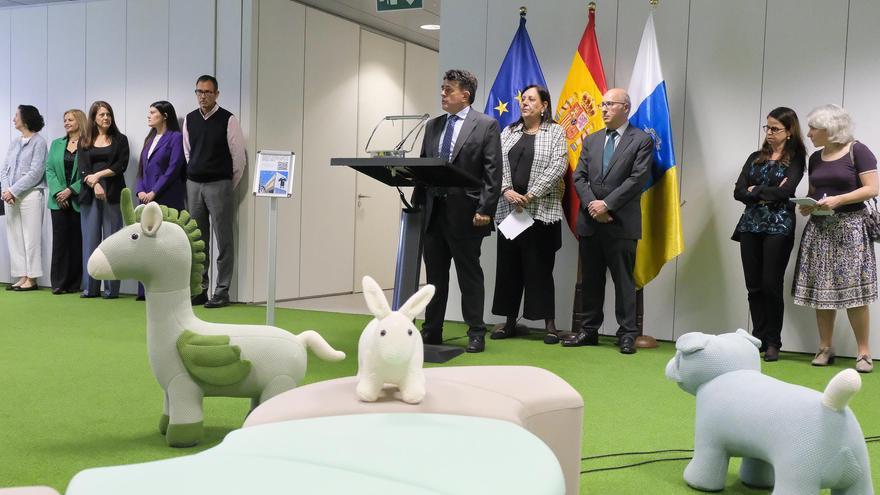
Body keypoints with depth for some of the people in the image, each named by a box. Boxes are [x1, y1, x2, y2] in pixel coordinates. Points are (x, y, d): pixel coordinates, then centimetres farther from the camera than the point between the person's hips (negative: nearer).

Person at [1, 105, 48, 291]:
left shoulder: (38, 142, -3)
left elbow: (35, 173, -11)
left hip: (30, 195, -7)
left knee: (31, 237, -4)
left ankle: (32, 279, 0)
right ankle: (22, 277, 11)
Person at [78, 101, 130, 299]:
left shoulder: (120, 139, 9)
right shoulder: (84, 141, 12)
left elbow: (121, 166, -2)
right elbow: (82, 168, 2)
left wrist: (98, 175, -10)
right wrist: (95, 185, -14)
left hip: (113, 193, -2)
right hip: (89, 193, 2)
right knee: (90, 238, 1)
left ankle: (111, 287, -1)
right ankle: (90, 287, 5)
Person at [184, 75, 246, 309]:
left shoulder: (228, 120, -6)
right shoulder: (189, 119, 9)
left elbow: (238, 156, -4)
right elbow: (187, 152, 18)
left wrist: (228, 186, 1)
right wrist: (192, 176, 14)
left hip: (219, 185, -5)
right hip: (193, 184, 5)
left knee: (223, 241, -3)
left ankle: (222, 291, 2)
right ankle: (199, 289, 17)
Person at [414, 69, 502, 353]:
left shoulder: (486, 125, -2)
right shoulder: (433, 126, 14)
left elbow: (493, 172, -8)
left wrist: (485, 210, -15)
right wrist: (416, 205, 9)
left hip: (465, 213, -5)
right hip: (433, 212, 6)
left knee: (469, 274, 3)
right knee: (435, 275, 11)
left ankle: (476, 334, 13)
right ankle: (431, 332, 20)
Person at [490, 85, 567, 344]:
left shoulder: (555, 132, 2)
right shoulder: (508, 132, 13)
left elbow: (557, 167, -8)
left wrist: (530, 195, -14)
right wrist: (507, 191, -13)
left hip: (541, 210, -4)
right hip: (508, 209, 4)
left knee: (540, 267, -1)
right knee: (508, 266, 6)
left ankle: (549, 323, 7)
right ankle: (510, 321, 15)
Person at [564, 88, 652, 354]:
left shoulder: (642, 140, 0)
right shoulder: (591, 140, 15)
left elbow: (637, 179, -10)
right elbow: (579, 177, 8)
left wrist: (607, 204, -15)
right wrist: (591, 205, -9)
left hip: (622, 222, -5)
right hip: (590, 222, 5)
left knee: (624, 280, 0)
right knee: (590, 280, 10)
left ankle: (627, 334, 8)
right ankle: (589, 330, 19)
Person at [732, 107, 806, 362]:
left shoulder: (795, 159, 1)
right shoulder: (756, 158, 14)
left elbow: (786, 191, -15)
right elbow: (738, 192, 4)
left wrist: (755, 191, -5)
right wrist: (767, 195, -10)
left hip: (778, 227, -4)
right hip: (751, 226, 4)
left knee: (771, 285, -4)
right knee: (754, 286, 4)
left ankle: (773, 342, 6)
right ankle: (758, 339, 12)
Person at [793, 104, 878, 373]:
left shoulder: (857, 151, -5)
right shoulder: (815, 158, 13)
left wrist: (838, 200, -20)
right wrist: (806, 206, 0)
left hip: (849, 227, -6)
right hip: (819, 228, 6)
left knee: (853, 291, -7)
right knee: (821, 291, 4)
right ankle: (825, 348, 12)